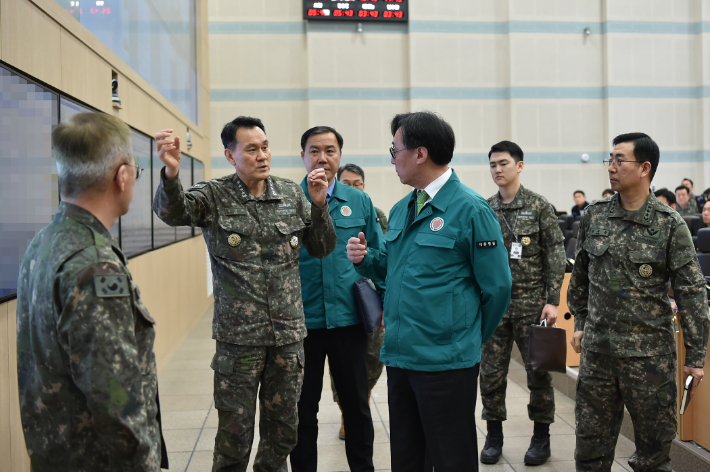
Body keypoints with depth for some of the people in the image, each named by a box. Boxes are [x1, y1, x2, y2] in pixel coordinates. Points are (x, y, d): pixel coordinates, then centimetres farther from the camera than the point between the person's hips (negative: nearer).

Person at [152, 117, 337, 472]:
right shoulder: (215, 196, -4)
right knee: (235, 433, 6)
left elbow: (322, 249, 9)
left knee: (282, 428, 16)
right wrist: (171, 175, -44)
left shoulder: (292, 194, 6)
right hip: (239, 335, -3)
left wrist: (319, 206, -8)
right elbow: (172, 211, -23)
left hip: (288, 334, 4)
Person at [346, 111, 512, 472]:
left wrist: (469, 338, 0)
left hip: (446, 361, -7)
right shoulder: (401, 210, 10)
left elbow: (496, 286, -10)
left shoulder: (470, 209, -12)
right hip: (398, 354, 7)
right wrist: (365, 257, -1)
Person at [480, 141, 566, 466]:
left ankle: (541, 437, 20)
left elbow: (555, 256, -3)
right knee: (491, 372, 5)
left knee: (539, 371, 5)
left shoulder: (540, 207, -2)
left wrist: (553, 300, -10)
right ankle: (494, 435, 21)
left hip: (531, 303, -3)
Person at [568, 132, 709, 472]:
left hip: (650, 352, -3)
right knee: (590, 443, 11)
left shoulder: (669, 225, -7)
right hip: (597, 349, 3)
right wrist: (580, 323, 16)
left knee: (654, 445, 10)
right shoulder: (595, 217, 3)